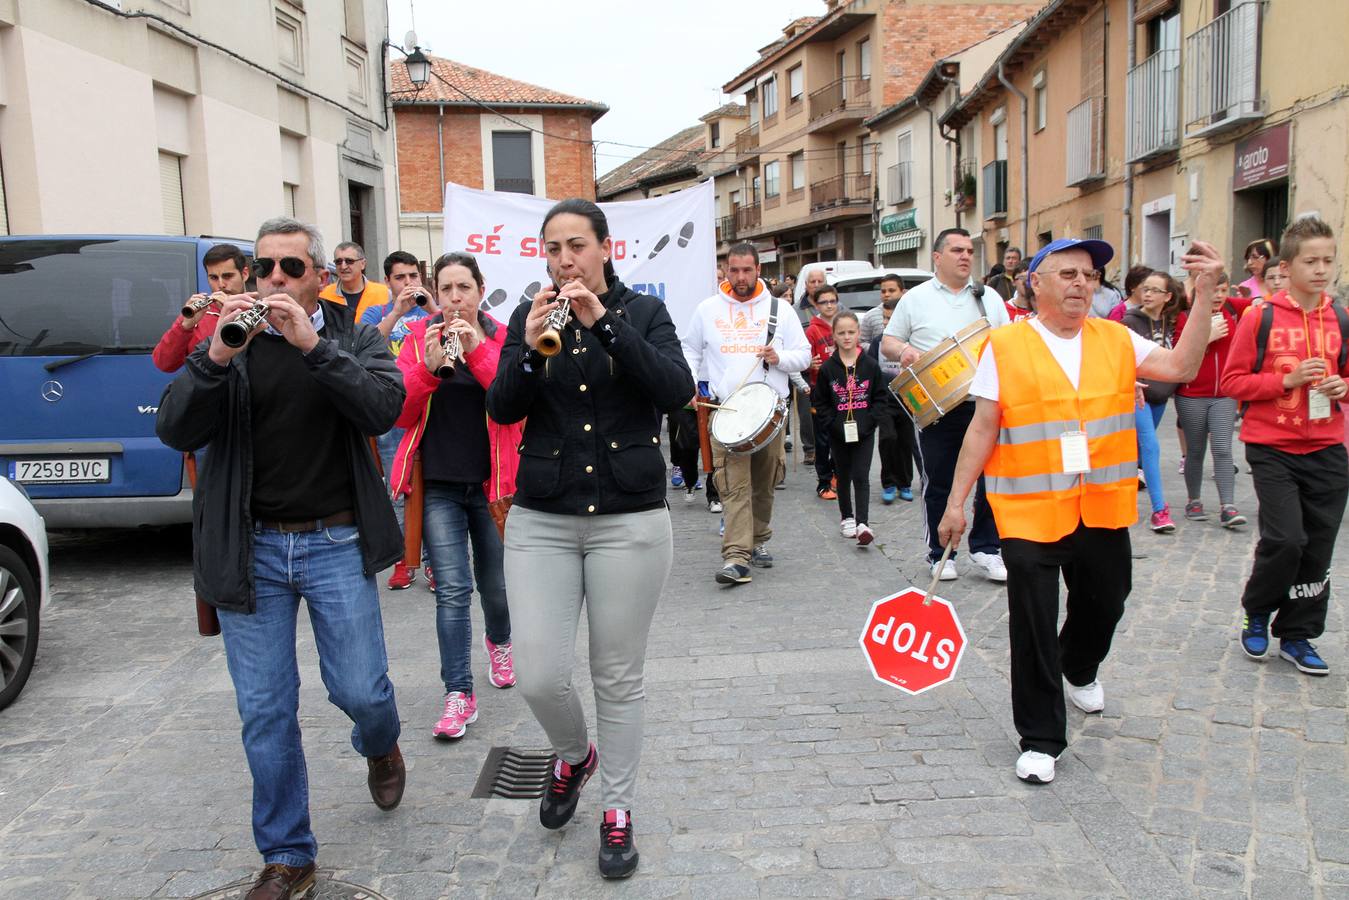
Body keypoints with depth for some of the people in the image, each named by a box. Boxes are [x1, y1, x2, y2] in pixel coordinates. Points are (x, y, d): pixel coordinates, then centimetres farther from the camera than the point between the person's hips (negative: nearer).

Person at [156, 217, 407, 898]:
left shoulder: (354, 338, 2)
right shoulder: (228, 340, 4)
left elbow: (384, 408, -16)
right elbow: (175, 430, -8)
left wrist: (312, 343, -25)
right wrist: (218, 356, -23)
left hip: (336, 543, -1)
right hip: (251, 549, 2)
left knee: (359, 690, 2)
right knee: (265, 714, 7)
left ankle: (380, 749, 40)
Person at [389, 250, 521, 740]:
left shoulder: (502, 338, 0)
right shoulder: (419, 338, 2)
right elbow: (400, 413, -5)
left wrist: (478, 351, -24)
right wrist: (429, 366, -21)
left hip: (492, 481, 0)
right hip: (438, 484, 0)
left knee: (495, 585, 14)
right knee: (452, 588, -6)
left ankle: (498, 642, 45)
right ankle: (458, 694, 1)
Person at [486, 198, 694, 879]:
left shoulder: (644, 312, 3)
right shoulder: (529, 317, 8)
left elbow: (677, 391, -13)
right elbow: (502, 408, -3)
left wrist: (603, 324, -20)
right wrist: (530, 346, -20)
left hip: (630, 520, -1)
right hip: (541, 520, 2)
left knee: (619, 679, 6)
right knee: (539, 677, -3)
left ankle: (618, 810, 26)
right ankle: (573, 755, 31)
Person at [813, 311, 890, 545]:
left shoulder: (870, 365, -2)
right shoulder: (828, 368, -2)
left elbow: (882, 397, 2)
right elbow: (819, 401, 2)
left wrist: (869, 421, -9)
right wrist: (833, 424, -8)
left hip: (864, 432, -1)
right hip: (838, 434, 1)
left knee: (861, 477, -7)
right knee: (844, 476, 14)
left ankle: (862, 524, -11)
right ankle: (846, 517, 30)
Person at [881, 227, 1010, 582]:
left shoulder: (989, 297, 13)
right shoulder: (916, 299, 6)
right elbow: (887, 342, 8)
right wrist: (903, 350, -14)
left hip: (985, 403, 2)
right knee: (939, 484, 5)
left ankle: (986, 549, 18)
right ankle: (940, 555, 18)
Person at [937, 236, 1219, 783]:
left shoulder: (1116, 340, 7)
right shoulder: (1005, 346, -5)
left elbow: (1181, 368, -4)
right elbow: (982, 429, -4)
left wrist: (1204, 294, -10)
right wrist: (956, 502, -6)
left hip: (1103, 509, 5)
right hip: (1030, 512, -4)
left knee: (1104, 605, 22)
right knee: (1033, 629, -1)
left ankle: (1080, 671, 55)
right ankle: (1040, 740, 15)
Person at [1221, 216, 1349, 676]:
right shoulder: (1261, 318, -6)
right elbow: (1232, 380, -5)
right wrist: (1286, 381, -16)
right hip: (1273, 448, -4)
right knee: (1285, 538, -13)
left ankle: (1296, 635, 22)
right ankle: (1257, 612, 14)